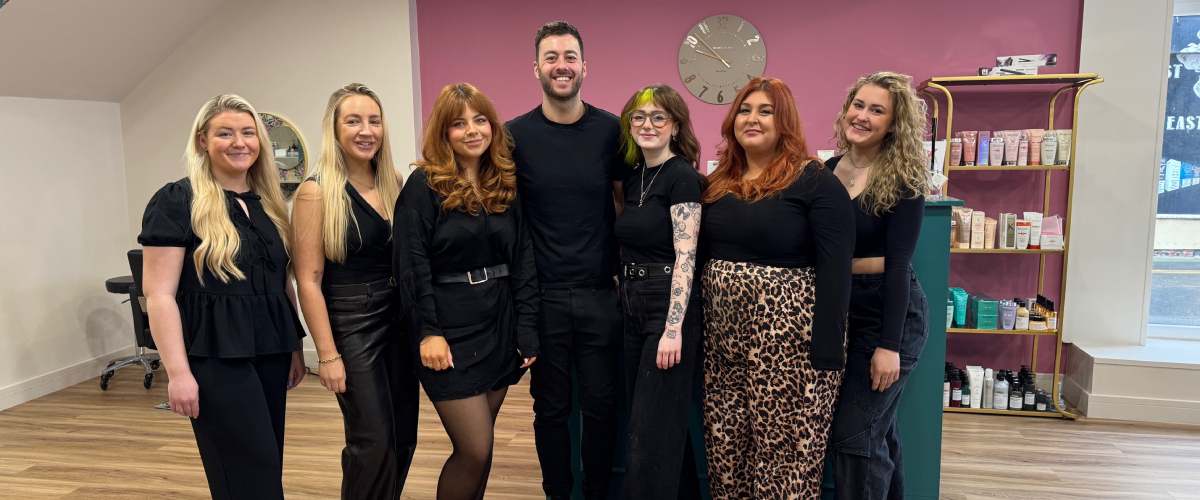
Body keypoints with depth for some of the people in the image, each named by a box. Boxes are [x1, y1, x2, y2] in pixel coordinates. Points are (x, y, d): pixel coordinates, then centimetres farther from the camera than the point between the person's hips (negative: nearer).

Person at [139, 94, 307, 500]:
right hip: (215, 357, -6)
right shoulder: (176, 202, -7)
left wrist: (295, 348, 16)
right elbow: (159, 296, -10)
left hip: (270, 351, 6)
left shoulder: (268, 203, 12)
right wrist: (178, 373, -15)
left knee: (268, 466, 11)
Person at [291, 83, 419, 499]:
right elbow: (309, 281, -11)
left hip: (399, 319, 6)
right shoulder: (317, 192, -10)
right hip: (350, 322, -5)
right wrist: (328, 355, -13)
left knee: (404, 437, 12)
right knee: (374, 442, -1)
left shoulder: (394, 184, 6)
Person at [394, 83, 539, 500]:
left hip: (499, 326, 5)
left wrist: (527, 328, 3)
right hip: (450, 330, -5)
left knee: (476, 447, 11)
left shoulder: (506, 185, 9)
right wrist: (429, 332, -16)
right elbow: (411, 263, -10)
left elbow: (523, 260, 8)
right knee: (476, 450, -6)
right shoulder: (425, 185, -6)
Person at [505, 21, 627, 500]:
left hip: (601, 293, 1)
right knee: (551, 407, 11)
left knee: (601, 405, 9)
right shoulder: (516, 135, -1)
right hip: (543, 294, 0)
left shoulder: (611, 130, 0)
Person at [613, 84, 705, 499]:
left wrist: (674, 328, -23)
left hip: (671, 309, -8)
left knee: (653, 429, -3)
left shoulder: (682, 177, -11)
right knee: (651, 418, 16)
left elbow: (685, 257, -18)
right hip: (634, 308, 9)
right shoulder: (634, 178, 13)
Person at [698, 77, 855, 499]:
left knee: (785, 458, 3)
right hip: (723, 342, 6)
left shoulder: (814, 181, -6)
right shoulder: (718, 183, 12)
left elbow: (835, 272, -11)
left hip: (788, 344, -5)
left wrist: (827, 358, -16)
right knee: (726, 453, 11)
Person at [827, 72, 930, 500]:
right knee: (877, 429, 17)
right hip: (839, 310, 6)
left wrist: (889, 345, -17)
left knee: (854, 432, -5)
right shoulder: (829, 171, 5)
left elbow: (898, 264, -15)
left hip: (888, 311, -6)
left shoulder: (902, 181, -11)